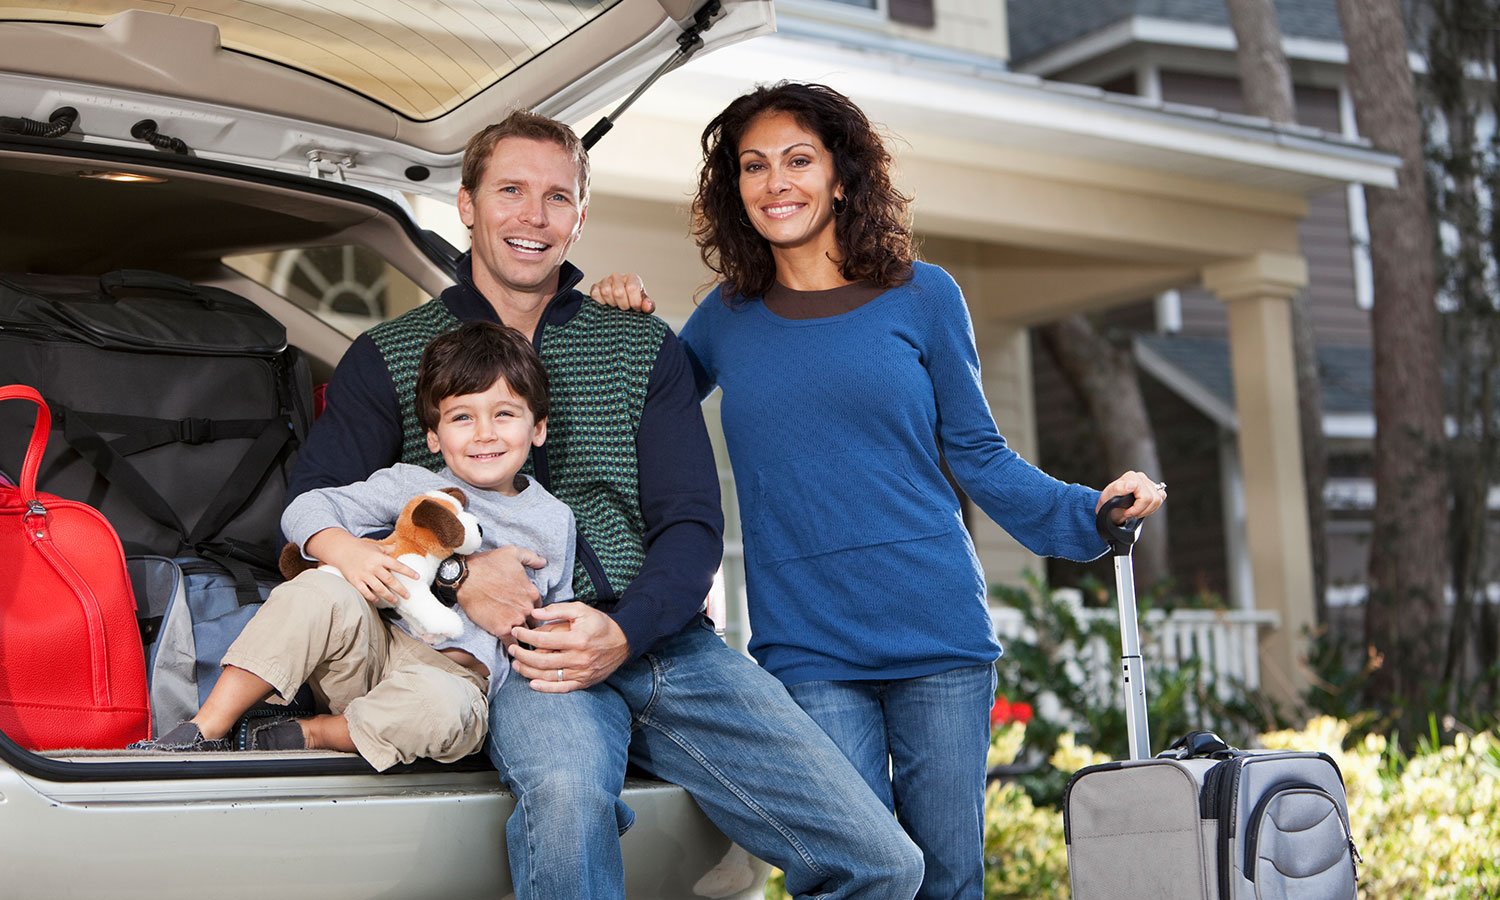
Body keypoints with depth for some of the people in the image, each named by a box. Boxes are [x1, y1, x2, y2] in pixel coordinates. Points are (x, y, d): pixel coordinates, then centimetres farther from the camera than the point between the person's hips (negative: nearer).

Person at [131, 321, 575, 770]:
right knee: (322, 594, -33)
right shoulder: (411, 485, 10)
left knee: (443, 708, -39)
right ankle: (207, 729, -25)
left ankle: (308, 734, -16)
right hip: (372, 651, 1)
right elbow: (309, 508, 2)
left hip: (457, 678, 0)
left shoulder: (553, 522, 15)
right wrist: (344, 550, -20)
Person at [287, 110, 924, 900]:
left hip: (665, 643, 3)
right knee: (566, 797, -41)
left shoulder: (643, 348, 18)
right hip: (526, 657, -3)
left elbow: (693, 524, 9)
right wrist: (452, 575, -13)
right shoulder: (390, 358, 12)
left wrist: (624, 630, -11)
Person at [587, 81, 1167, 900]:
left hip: (937, 632, 0)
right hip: (805, 649, 1)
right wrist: (622, 329, 5)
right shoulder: (728, 318, 11)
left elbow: (977, 455, 8)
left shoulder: (920, 295, 5)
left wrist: (1087, 510, -5)